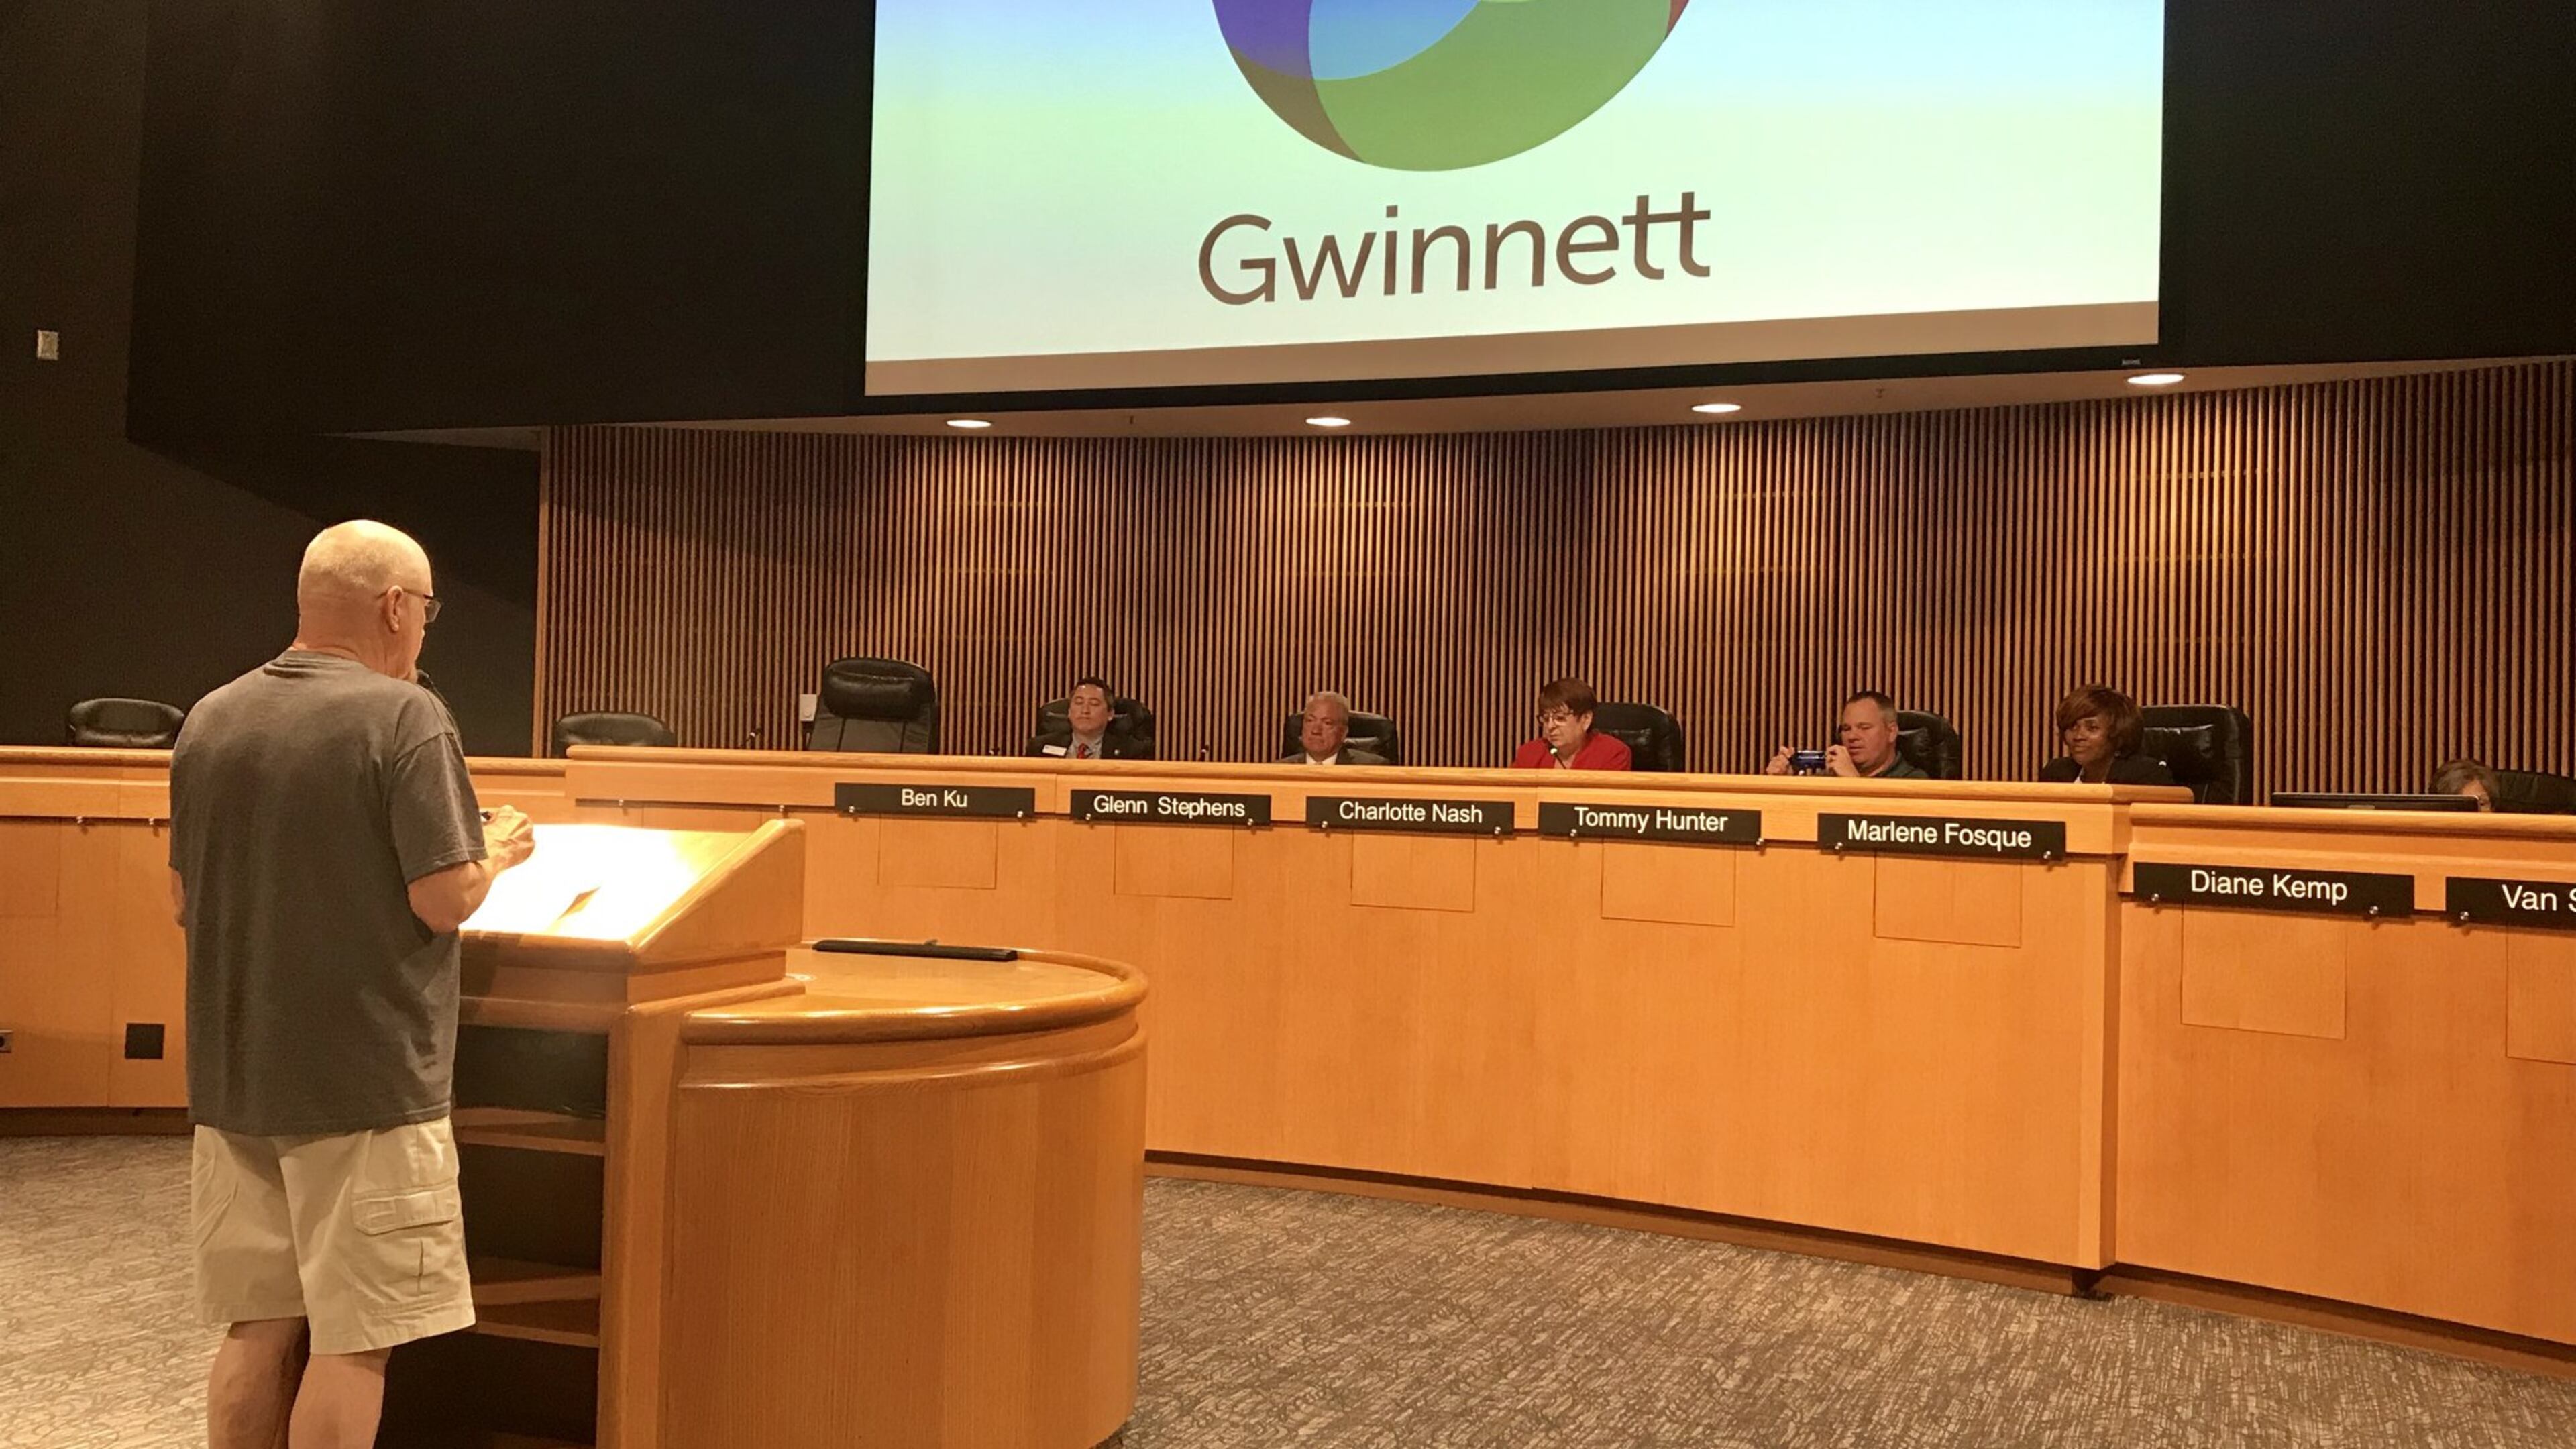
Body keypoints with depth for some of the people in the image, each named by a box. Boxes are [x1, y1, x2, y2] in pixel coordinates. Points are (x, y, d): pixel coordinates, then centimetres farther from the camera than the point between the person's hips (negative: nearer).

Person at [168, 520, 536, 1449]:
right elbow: (444, 901, -18)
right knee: (350, 1341, 3)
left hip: (233, 1082, 7)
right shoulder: (403, 717, -14)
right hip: (365, 1083, -6)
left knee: (258, 1330, 16)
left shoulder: (210, 720, 5)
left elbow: (184, 902, 13)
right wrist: (496, 851, 2)